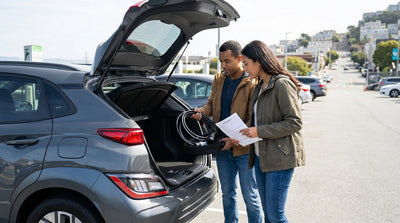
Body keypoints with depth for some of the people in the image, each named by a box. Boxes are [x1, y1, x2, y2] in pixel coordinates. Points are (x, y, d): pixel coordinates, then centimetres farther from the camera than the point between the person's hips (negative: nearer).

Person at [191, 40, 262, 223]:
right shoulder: (218, 80, 7)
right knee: (227, 194, 19)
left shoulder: (252, 84, -13)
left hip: (244, 148, -6)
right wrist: (202, 111, -6)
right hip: (222, 147, 6)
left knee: (250, 197, 5)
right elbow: (212, 103, 16)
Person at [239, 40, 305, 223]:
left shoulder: (282, 84, -15)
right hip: (261, 156, 9)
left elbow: (295, 122, -18)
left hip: (280, 157, -9)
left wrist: (260, 131, -18)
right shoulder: (260, 86, 14)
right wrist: (244, 136, 8)